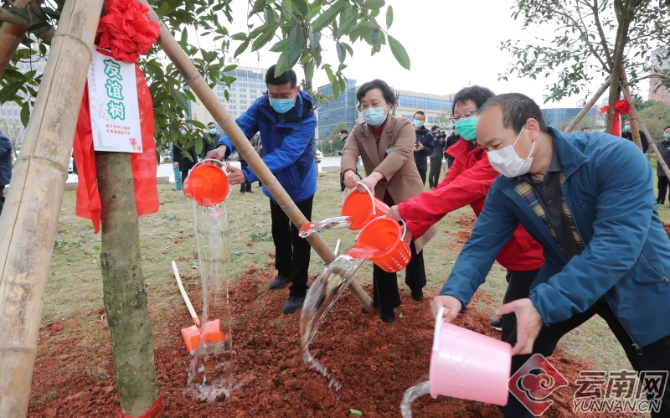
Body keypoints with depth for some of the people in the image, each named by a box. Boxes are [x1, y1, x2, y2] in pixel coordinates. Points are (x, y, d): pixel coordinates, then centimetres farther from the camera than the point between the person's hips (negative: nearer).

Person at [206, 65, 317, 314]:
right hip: (275, 183, 6)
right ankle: (284, 272, 43)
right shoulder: (261, 106, -11)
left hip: (300, 185, -5)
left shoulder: (306, 118, -29)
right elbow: (242, 125, -25)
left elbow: (286, 154, -40)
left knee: (299, 237, 1)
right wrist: (224, 146, -49)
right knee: (279, 232, 20)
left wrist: (247, 174, -51)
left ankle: (298, 290, 16)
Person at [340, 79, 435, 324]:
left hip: (406, 196, -2)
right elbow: (348, 153, -22)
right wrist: (348, 172, -47)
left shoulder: (404, 127, -14)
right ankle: (386, 304, 22)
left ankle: (416, 286, 46)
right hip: (378, 200, 2)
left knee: (411, 246, 17)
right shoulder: (359, 132, -2)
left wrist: (374, 176, -52)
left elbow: (399, 154, -33)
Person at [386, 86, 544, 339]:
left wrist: (406, 210, -38)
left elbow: (463, 188, -37)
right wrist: (411, 227, -20)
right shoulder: (466, 150, 1)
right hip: (512, 245, 8)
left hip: (532, 247, -8)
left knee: (516, 329, 0)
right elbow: (444, 189, -8)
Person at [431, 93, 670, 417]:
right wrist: (455, 292, -34)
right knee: (513, 364, 8)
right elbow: (481, 244, -14)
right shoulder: (505, 188, -14)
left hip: (637, 283, -3)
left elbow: (616, 244, -37)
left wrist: (542, 304, -44)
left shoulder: (617, 157, -29)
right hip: (563, 281, 4)